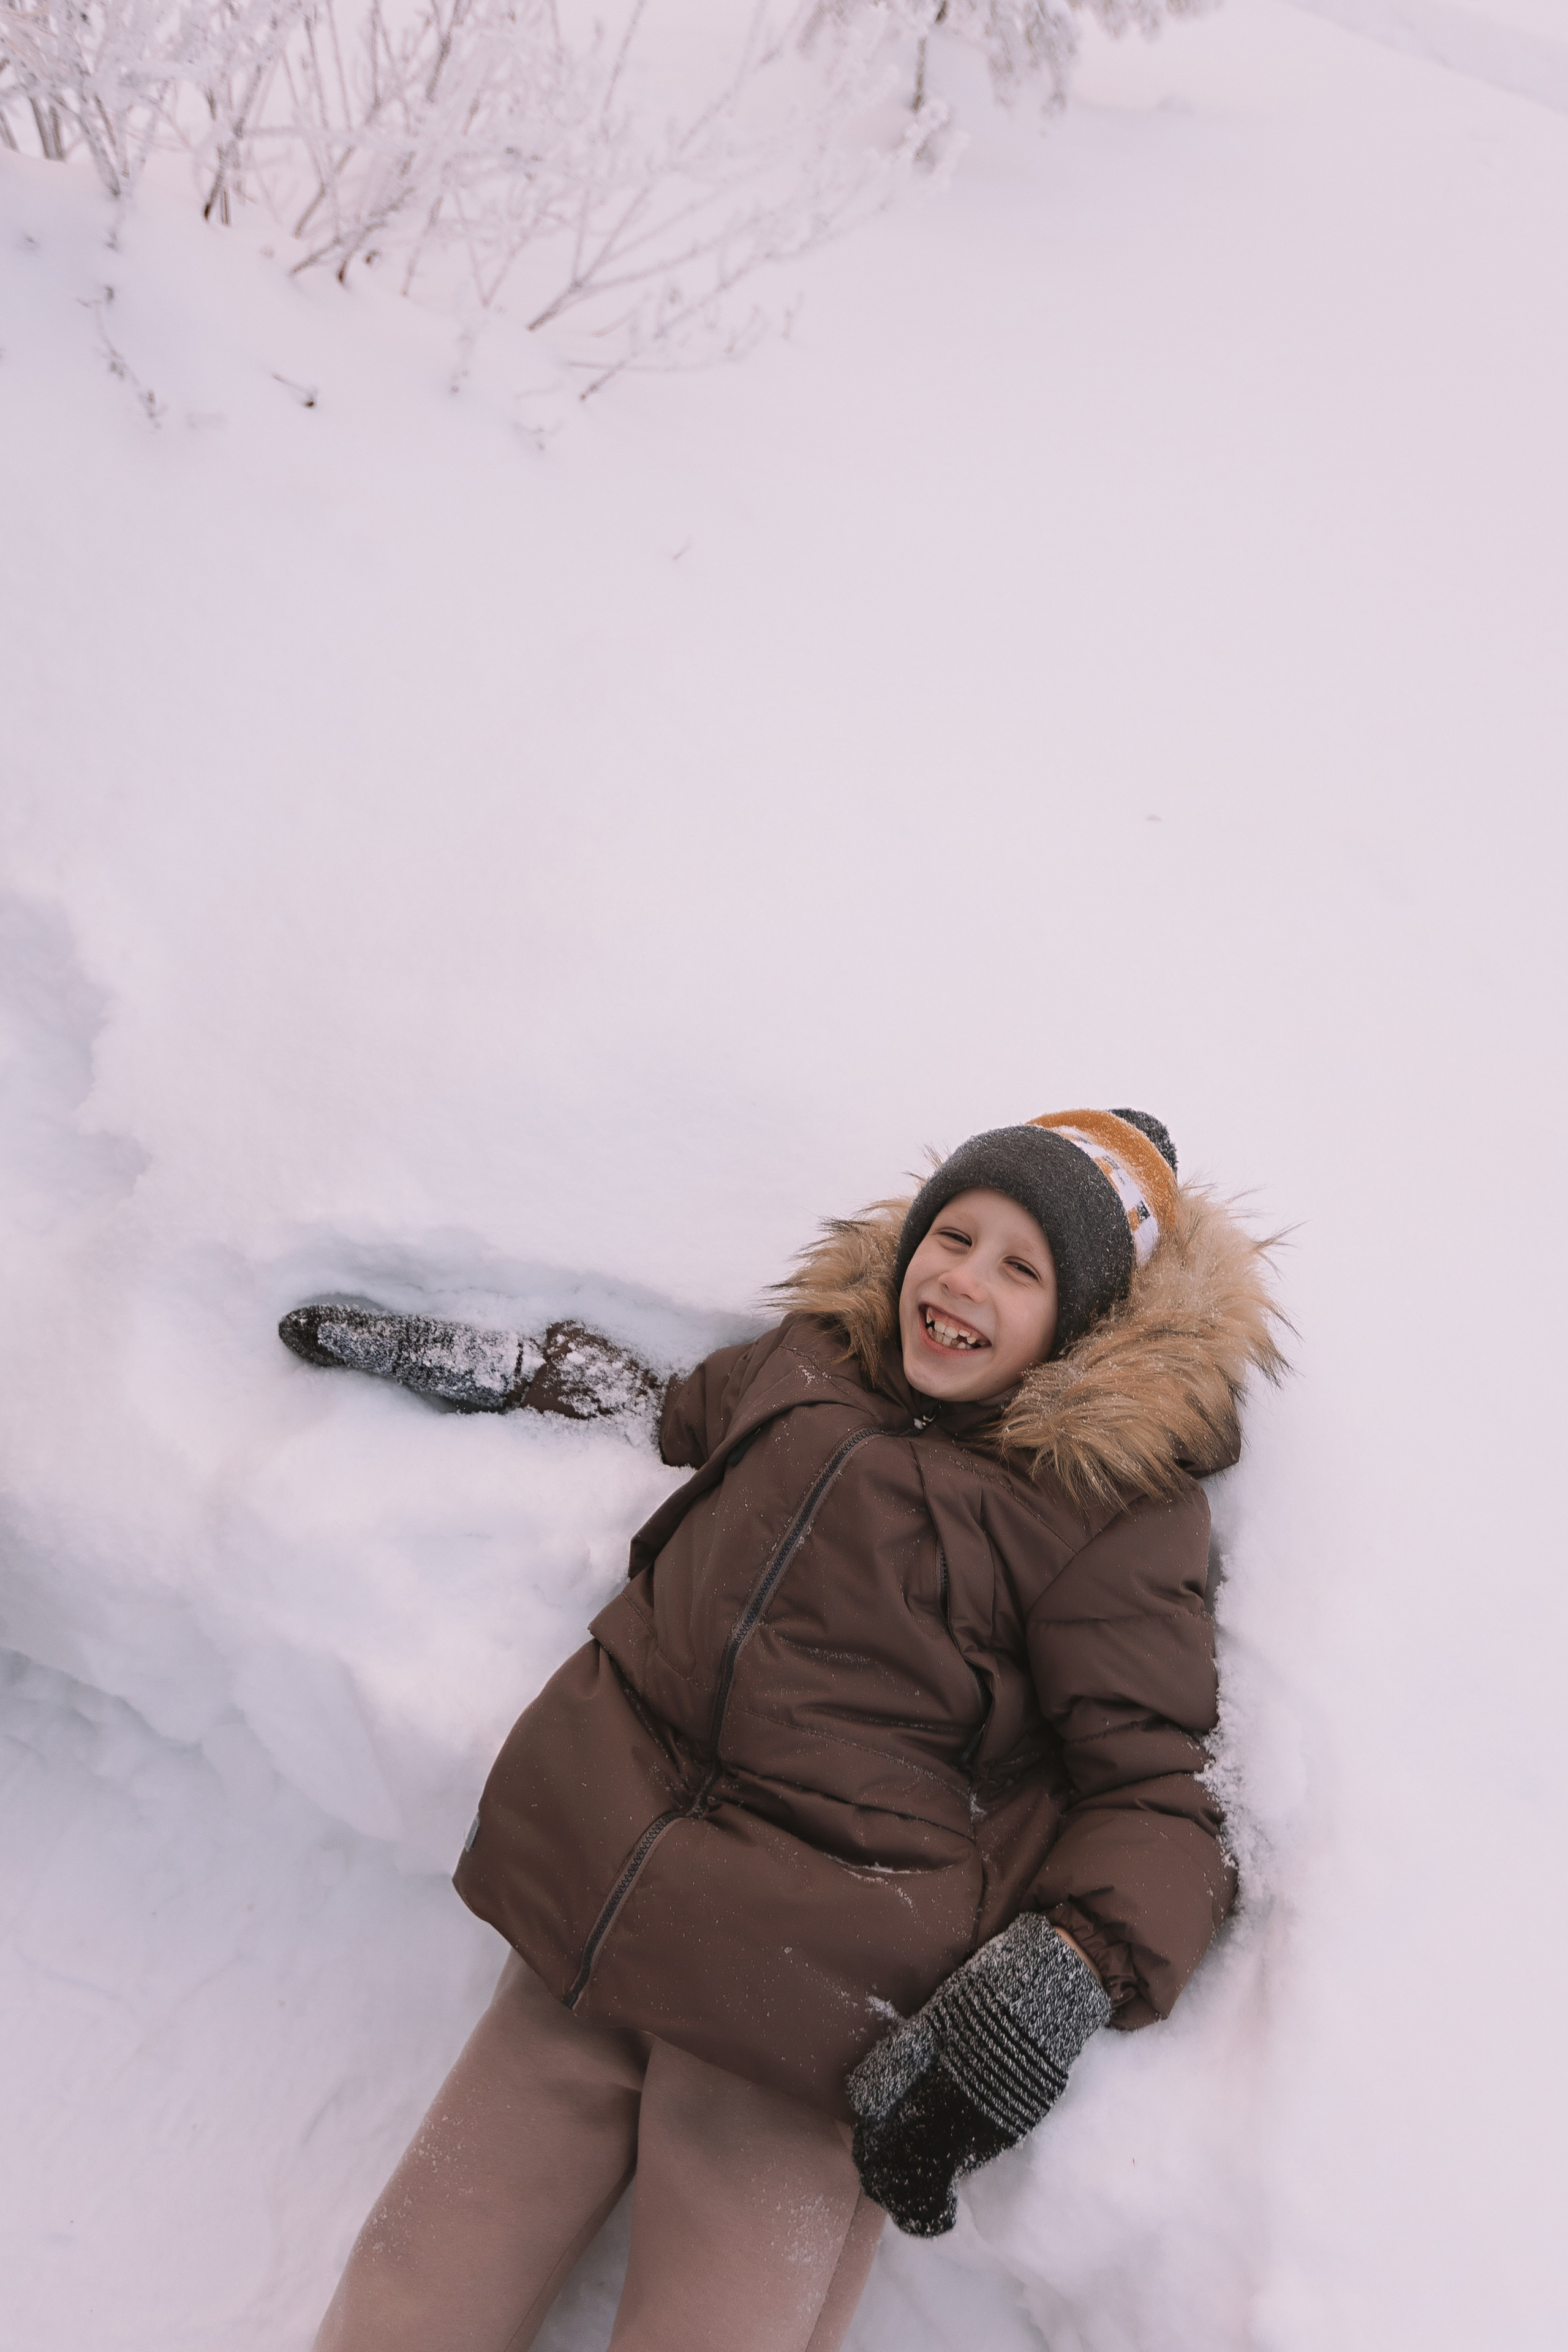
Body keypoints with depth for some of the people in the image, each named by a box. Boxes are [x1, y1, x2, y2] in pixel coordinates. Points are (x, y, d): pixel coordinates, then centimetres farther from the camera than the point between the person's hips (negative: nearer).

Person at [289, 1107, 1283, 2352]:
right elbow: (668, 1409, 31)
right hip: (592, 1920, 5)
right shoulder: (815, 1357, 12)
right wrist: (429, 1352, 33)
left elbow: (1159, 1795, -2)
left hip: (806, 2008, -4)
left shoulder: (1115, 1502, -2)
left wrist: (1062, 1981, -20)